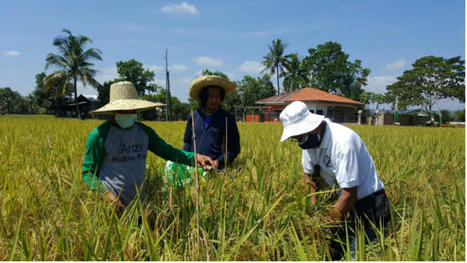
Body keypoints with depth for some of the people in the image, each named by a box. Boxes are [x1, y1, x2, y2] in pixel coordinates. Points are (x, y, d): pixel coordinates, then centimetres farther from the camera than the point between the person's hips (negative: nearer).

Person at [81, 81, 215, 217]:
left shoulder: (144, 131, 5)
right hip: (111, 205, -4)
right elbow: (87, 173, -5)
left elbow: (168, 151, 4)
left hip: (138, 204, 5)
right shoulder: (100, 135, -9)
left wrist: (195, 157, -13)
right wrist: (107, 195, -21)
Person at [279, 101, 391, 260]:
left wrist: (326, 225, -21)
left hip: (368, 206, -7)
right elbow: (309, 175, 9)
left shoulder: (343, 141, -30)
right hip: (341, 202, 7)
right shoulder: (309, 140, -6)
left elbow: (350, 194, -28)